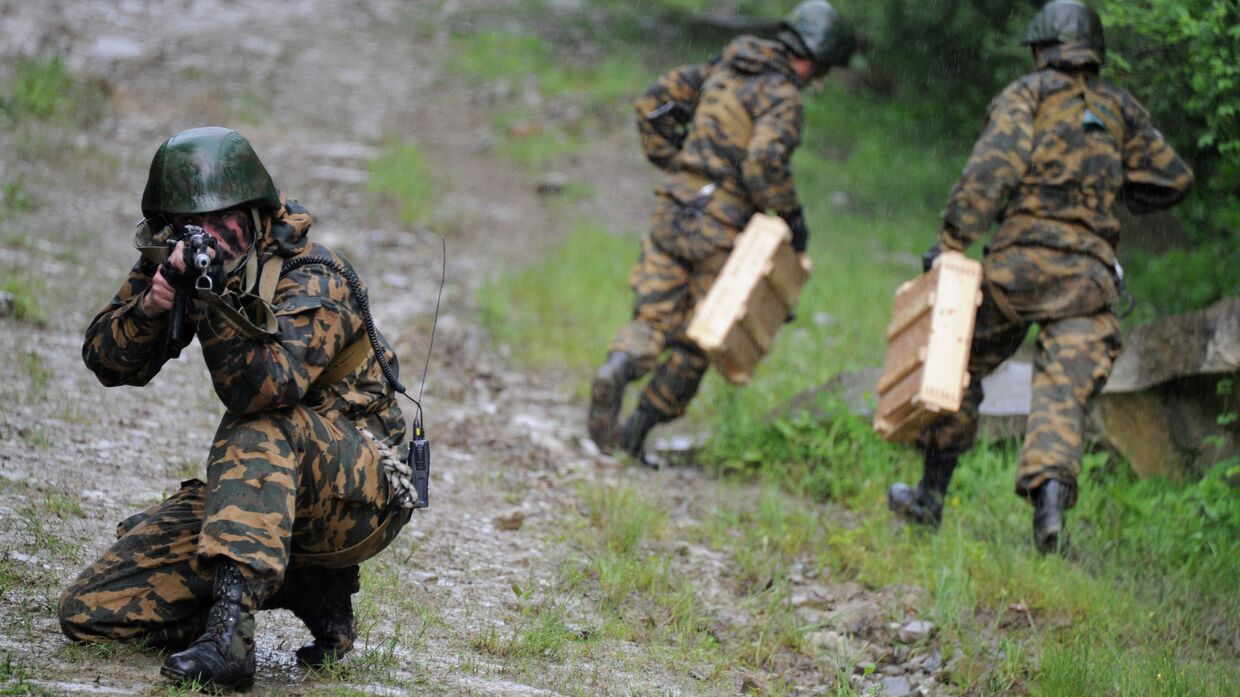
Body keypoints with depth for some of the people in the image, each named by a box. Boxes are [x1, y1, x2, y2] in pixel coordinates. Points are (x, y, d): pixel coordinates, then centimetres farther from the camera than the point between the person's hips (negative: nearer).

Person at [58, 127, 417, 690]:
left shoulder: (312, 279, -20)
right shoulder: (173, 261, 1)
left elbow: (267, 386, -35)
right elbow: (107, 361, -2)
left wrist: (212, 298, -42)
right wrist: (148, 308, -22)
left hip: (362, 491, -7)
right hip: (266, 489, 7)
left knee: (262, 428, -39)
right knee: (88, 614, -4)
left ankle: (230, 631, -45)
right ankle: (309, 589, 5)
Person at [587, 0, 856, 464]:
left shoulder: (724, 66, 12)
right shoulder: (783, 98, -9)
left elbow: (653, 104, 14)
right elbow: (765, 161, -25)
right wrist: (791, 216, -11)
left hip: (671, 211, 5)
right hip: (716, 232, -5)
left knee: (651, 320, 8)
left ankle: (616, 371, -22)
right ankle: (638, 429, 12)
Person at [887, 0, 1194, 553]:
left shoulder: (1027, 94, 5)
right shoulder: (1119, 109, 17)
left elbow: (996, 164, -12)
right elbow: (1174, 180, 24)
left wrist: (952, 239, -13)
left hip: (1020, 260, -2)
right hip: (1089, 271, 2)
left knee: (960, 367, 15)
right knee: (1062, 392, -7)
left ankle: (932, 496, 21)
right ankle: (1051, 486, -35)